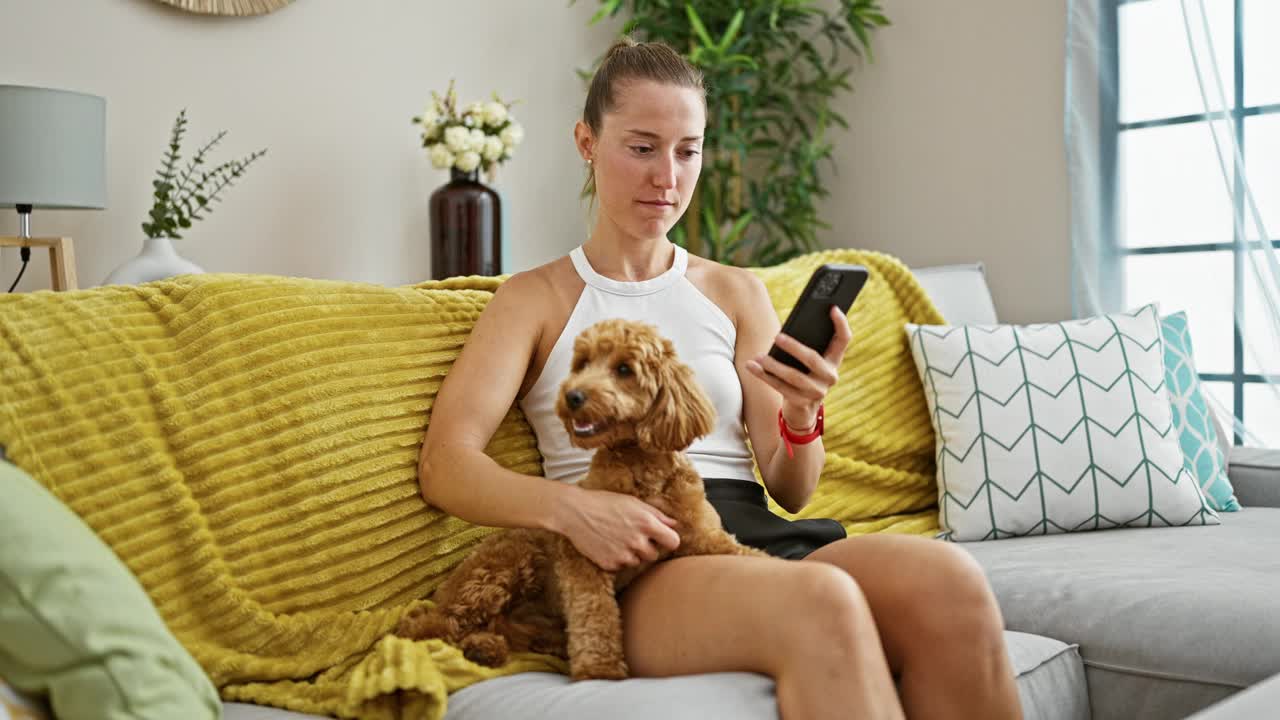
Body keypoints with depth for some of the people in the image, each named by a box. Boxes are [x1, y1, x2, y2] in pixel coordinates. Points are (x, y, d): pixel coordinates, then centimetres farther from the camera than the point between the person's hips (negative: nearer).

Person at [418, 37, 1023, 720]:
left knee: (949, 581, -30)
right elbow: (445, 464, -4)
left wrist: (800, 418, -10)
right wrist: (569, 507, -23)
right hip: (630, 562, -3)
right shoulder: (537, 298, 11)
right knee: (823, 604, -37)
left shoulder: (737, 292, 19)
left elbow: (790, 491, 14)